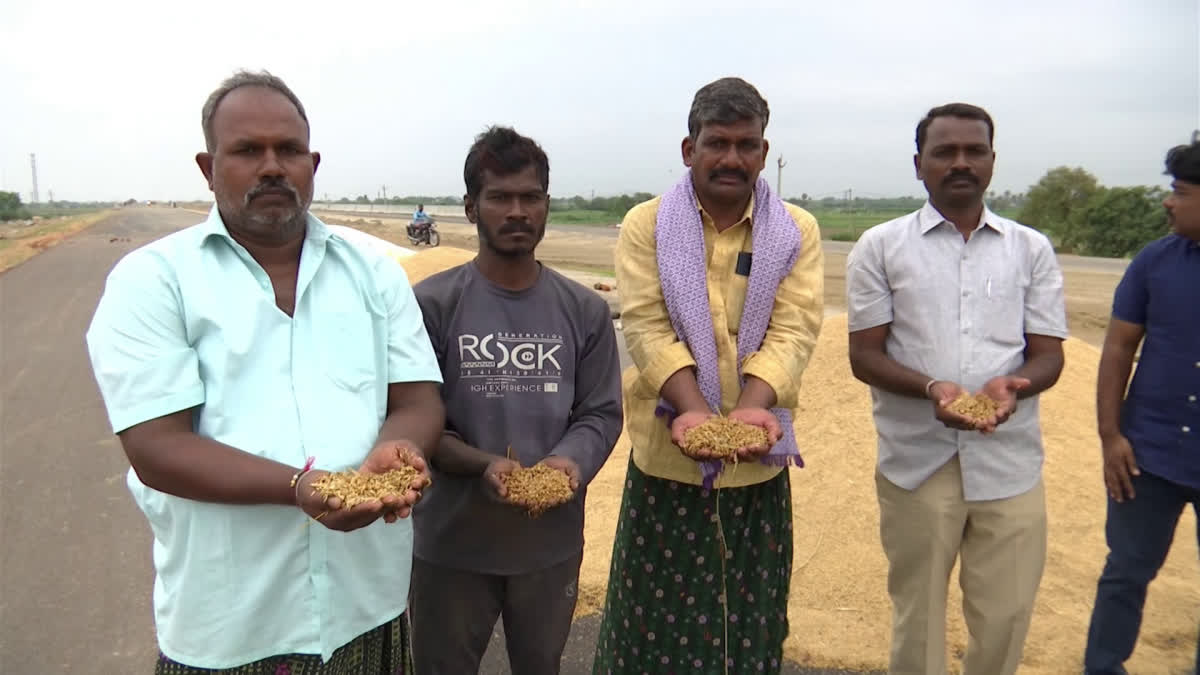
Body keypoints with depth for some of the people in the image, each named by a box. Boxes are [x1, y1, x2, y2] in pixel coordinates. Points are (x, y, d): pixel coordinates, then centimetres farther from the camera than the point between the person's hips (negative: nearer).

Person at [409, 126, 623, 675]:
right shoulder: (431, 304, -11)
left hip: (552, 543, 2)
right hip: (451, 544, -2)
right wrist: (483, 465, -25)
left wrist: (572, 462, -20)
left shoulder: (586, 310, -1)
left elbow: (601, 414, 0)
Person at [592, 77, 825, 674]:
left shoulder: (797, 232, 3)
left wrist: (752, 408, -25)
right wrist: (692, 410, -26)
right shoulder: (646, 225, -1)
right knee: (658, 623, 11)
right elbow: (645, 327, -11)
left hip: (758, 464, 2)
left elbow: (793, 331, -7)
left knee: (749, 623, 15)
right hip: (667, 457, -1)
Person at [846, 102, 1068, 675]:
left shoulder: (1032, 249, 8)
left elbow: (1049, 355, 5)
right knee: (917, 617, 11)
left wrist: (1013, 386, -18)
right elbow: (864, 355, -2)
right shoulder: (881, 247, 2)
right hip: (916, 462, -1)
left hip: (1010, 463, 2)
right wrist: (932, 388, -21)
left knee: (1006, 619, 8)